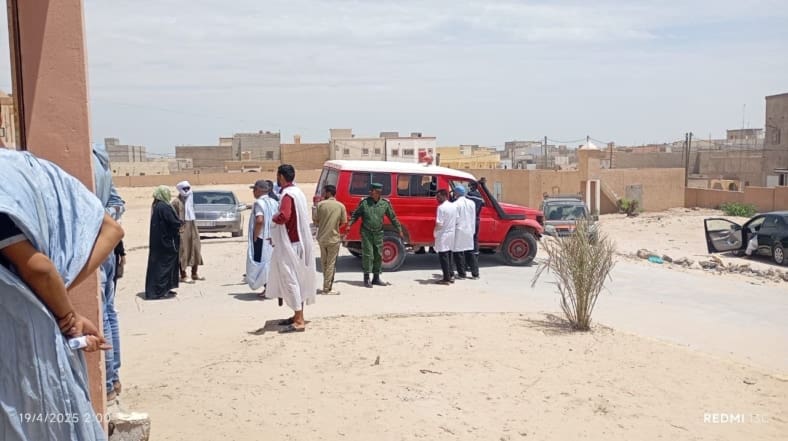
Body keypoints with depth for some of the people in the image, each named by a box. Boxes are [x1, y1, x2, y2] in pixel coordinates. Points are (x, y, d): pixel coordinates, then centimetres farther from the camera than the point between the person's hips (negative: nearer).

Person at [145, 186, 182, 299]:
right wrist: (179, 225, 0)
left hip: (156, 241, 9)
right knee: (165, 263, -2)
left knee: (157, 263, 12)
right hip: (166, 240, -9)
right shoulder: (164, 207, -18)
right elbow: (174, 222, -21)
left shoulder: (155, 206, 10)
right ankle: (161, 290, 1)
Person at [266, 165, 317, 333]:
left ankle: (299, 321, -9)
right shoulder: (297, 192, 14)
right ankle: (298, 315, 24)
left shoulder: (287, 195, -17)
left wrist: (274, 218, -11)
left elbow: (284, 216, -34)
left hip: (290, 243, -10)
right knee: (298, 279, 15)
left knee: (290, 279, -8)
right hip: (298, 241, 10)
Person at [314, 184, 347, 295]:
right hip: (334, 239, -1)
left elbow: (315, 220, -3)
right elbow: (344, 222, -2)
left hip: (322, 238, 2)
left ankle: (327, 285, 25)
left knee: (324, 262, 17)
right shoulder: (341, 206, -6)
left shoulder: (320, 204, -6)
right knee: (331, 264, 4)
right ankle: (327, 288, 4)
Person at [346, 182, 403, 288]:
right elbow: (355, 215, 3)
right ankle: (366, 278, 2)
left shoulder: (385, 203, 1)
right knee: (368, 255, -6)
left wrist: (399, 230, 9)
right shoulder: (364, 202, -4)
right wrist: (350, 225, -9)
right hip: (366, 232, -3)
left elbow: (393, 218, 9)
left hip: (379, 233, 3)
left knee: (378, 255, 8)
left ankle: (376, 278, 20)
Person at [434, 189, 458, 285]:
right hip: (451, 234, 8)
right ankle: (450, 275, 21)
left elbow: (439, 223, -21)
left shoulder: (441, 207, -17)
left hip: (443, 235, -8)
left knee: (443, 257, -2)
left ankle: (446, 278, -2)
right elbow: (457, 221, 11)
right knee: (449, 256, 17)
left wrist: (435, 233, -9)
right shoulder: (454, 206, 8)